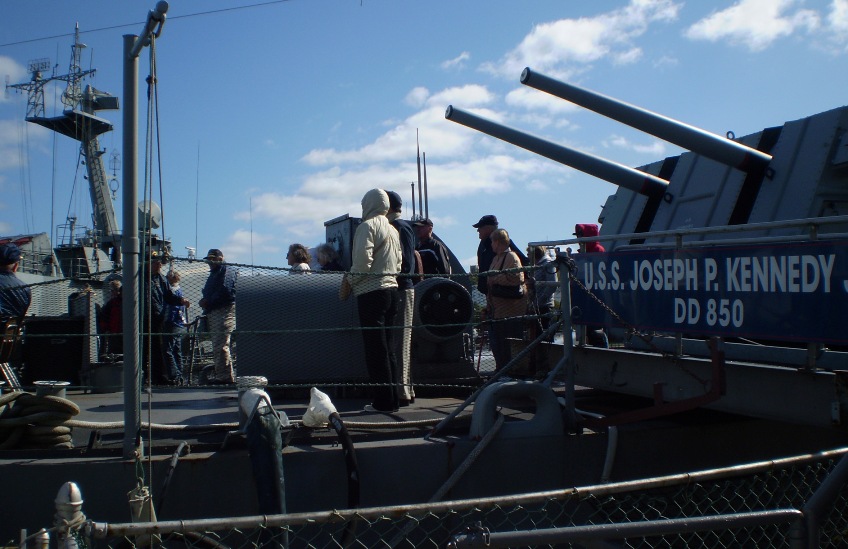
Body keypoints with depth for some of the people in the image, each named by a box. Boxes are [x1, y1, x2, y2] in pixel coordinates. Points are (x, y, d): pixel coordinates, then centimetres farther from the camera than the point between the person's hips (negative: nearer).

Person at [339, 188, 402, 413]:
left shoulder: (367, 226, -8)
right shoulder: (393, 230, 18)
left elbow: (363, 261, -17)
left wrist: (348, 282, -3)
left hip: (372, 293, -8)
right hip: (392, 289, 8)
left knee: (376, 349, -6)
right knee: (388, 348, 12)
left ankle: (383, 401, -6)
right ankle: (392, 399, 14)